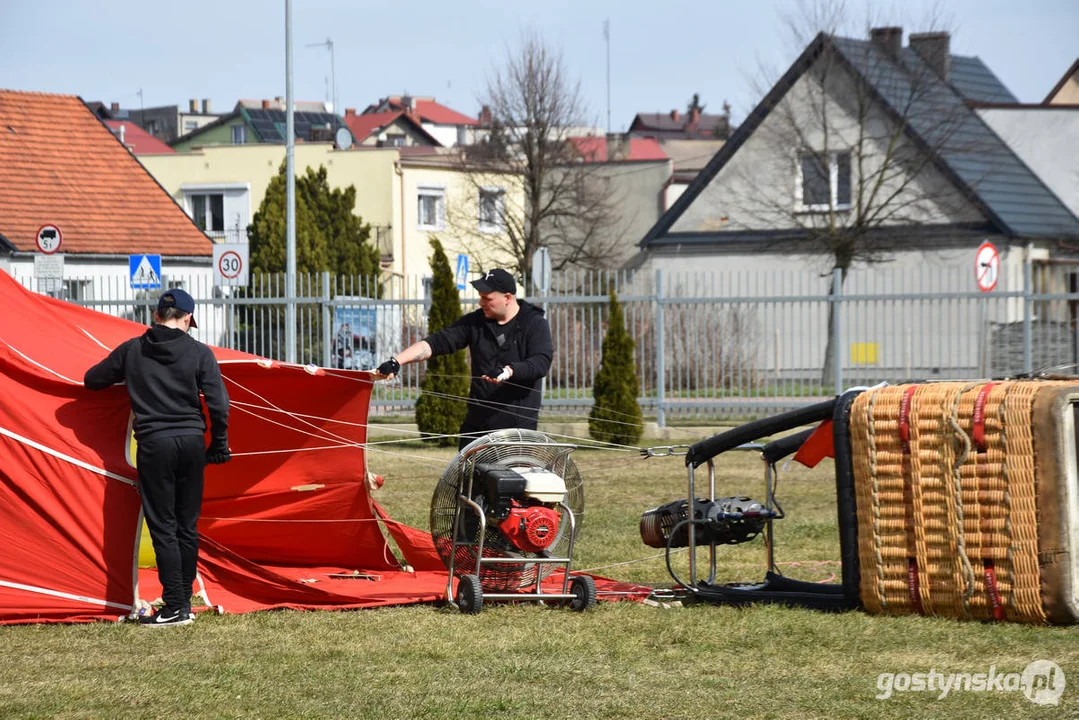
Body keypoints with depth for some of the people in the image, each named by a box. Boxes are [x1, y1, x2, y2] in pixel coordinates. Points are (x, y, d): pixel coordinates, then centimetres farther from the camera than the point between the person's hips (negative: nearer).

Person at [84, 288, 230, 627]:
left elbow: (92, 380, 12)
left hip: (154, 445, -1)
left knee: (163, 527, 0)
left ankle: (174, 608, -5)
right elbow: (218, 404, -4)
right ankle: (184, 602, 14)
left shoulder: (132, 351, 2)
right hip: (191, 443, 1)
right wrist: (219, 445, 9)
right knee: (187, 526, 10)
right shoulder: (199, 353, -1)